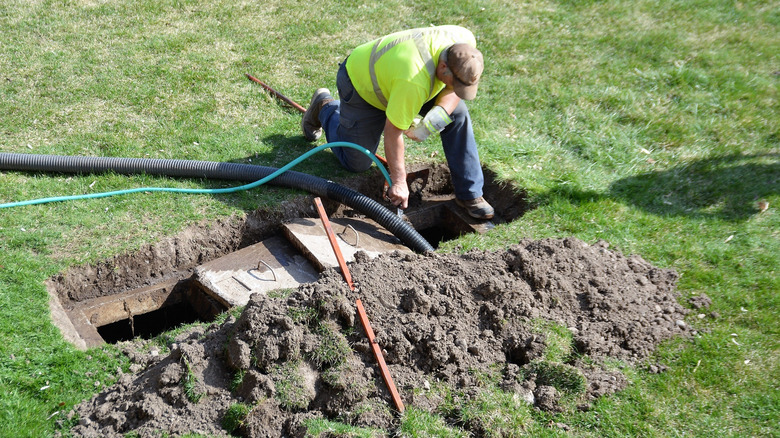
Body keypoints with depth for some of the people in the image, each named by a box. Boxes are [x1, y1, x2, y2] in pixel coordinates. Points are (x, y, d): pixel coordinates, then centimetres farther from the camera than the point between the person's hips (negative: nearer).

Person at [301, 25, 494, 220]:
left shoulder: (465, 42, -26)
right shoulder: (415, 81, -45)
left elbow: (455, 88, -9)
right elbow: (392, 131, -34)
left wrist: (440, 113, -30)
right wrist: (399, 182, -25)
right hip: (361, 84, -6)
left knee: (458, 113, -13)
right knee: (357, 163, 4)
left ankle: (470, 194, -1)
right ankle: (325, 107, 28)